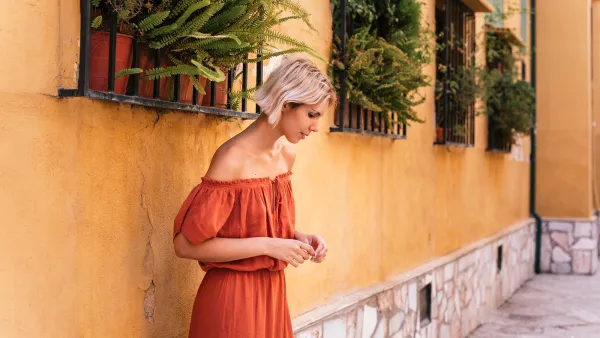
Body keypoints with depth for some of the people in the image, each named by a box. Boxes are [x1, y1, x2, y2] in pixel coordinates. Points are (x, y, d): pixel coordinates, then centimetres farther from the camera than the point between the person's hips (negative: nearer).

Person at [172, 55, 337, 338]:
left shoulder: (287, 154, 4)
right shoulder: (233, 158, -20)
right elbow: (186, 244, -22)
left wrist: (298, 238, -1)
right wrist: (267, 245, -21)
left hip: (273, 292, 8)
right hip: (232, 297, -7)